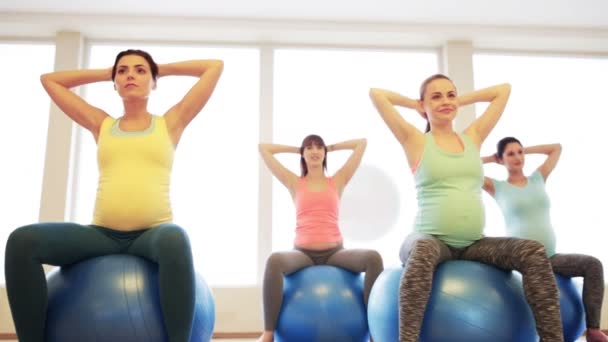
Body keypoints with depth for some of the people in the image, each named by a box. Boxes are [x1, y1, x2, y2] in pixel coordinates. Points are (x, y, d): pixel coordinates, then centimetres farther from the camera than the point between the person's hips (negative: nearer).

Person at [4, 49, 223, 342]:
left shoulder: (171, 123, 13)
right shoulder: (102, 125, 19)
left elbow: (215, 66, 16)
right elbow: (49, 79, 29)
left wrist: (161, 70, 24)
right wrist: (106, 73, 29)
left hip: (153, 233, -2)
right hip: (102, 234, 3)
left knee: (175, 240, -39)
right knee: (22, 241, -23)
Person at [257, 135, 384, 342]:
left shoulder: (338, 181, 12)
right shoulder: (295, 183, 12)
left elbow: (362, 143, 13)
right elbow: (263, 149, 13)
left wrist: (331, 147, 22)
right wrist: (297, 150, 21)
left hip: (334, 252, 1)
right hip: (303, 252, -1)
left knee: (373, 257, -28)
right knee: (274, 260, -34)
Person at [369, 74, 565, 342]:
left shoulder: (473, 137, 16)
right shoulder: (416, 141, 5)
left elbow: (503, 90, 24)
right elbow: (376, 94, 1)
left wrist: (460, 100, 24)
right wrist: (415, 105, 15)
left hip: (474, 243, 5)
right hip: (432, 239, -4)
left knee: (534, 253, -18)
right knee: (422, 251, -39)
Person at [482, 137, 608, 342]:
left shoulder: (538, 179, 14)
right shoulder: (497, 187, 3)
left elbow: (556, 148, 25)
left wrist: (524, 150, 21)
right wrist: (490, 158, 10)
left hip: (550, 257, 5)